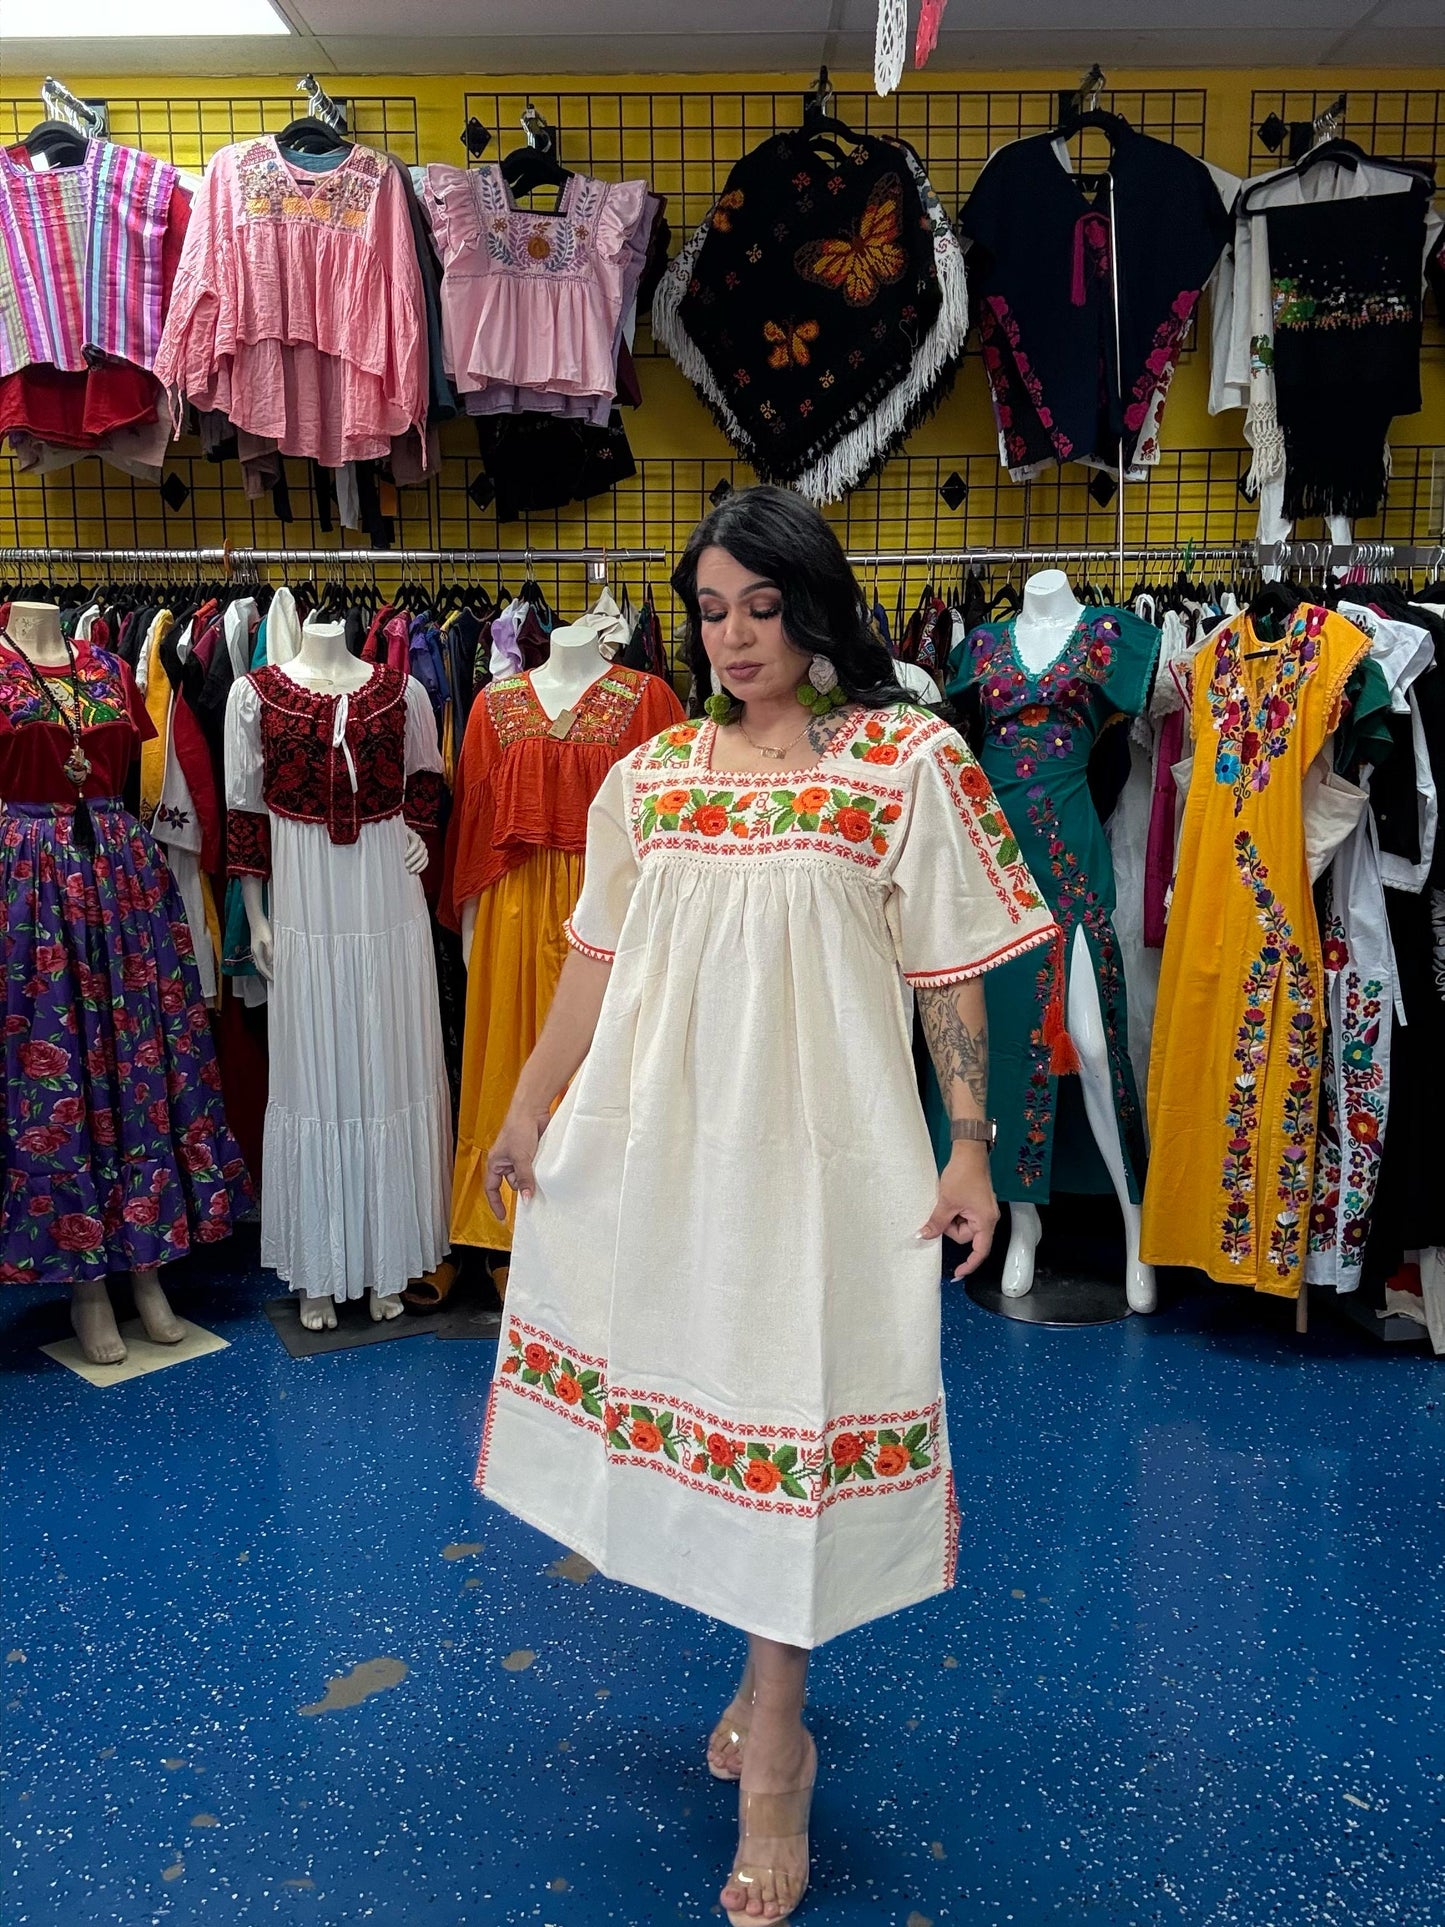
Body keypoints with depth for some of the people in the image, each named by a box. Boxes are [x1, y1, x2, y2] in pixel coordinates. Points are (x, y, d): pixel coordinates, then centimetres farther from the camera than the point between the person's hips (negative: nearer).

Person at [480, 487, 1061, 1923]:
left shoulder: (909, 760, -2)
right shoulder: (650, 774, 9)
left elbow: (947, 972, -3)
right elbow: (597, 958, 12)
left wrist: (969, 1145, -6)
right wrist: (531, 1109, 14)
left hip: (817, 1138, -4)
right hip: (659, 1132, 5)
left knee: (789, 1406, 0)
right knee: (695, 1377, 12)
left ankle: (770, 1767, 18)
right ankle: (771, 1694, 36)